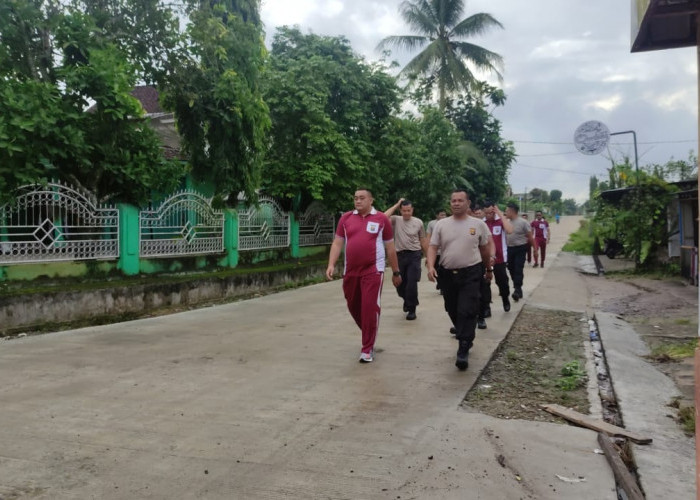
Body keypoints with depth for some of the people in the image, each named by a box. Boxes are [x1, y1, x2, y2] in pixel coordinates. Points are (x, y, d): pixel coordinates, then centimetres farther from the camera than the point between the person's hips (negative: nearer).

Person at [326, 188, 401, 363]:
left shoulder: (381, 219, 1)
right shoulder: (346, 218, 7)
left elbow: (390, 247, 6)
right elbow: (337, 243, 7)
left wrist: (396, 272, 10)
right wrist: (331, 264, -6)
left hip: (373, 270, -4)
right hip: (350, 271, 4)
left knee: (370, 308, -6)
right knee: (353, 307, 15)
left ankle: (367, 349, 5)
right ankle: (369, 334, 40)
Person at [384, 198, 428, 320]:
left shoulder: (418, 222, 3)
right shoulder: (396, 220, 1)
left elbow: (423, 241, 9)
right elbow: (384, 217, -20)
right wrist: (396, 205, -11)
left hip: (414, 255, -1)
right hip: (400, 255, 2)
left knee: (412, 284, -7)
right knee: (399, 284, 11)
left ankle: (411, 309, 9)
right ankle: (407, 299, 43)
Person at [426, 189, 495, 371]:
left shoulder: (478, 224, 1)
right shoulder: (441, 224, 3)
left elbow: (487, 245, 12)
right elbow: (433, 247, -1)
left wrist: (490, 262, 5)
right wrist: (431, 266, -15)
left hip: (471, 274, -3)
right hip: (447, 274, 3)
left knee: (467, 312, -12)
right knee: (453, 311, 14)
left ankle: (463, 351, -9)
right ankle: (466, 338, 38)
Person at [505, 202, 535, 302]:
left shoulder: (523, 222, -9)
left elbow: (530, 237, -6)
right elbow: (504, 236, 13)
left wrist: (535, 249, -5)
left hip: (520, 249, -6)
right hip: (509, 249, 6)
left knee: (518, 270, -10)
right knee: (511, 269, 9)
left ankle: (517, 290, -10)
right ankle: (518, 289, 22)